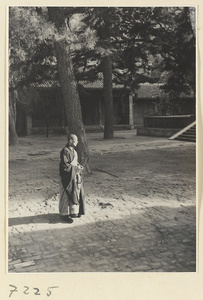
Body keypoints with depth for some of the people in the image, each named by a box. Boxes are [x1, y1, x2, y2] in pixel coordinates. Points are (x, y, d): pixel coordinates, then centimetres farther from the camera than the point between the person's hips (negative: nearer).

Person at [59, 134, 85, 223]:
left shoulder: (73, 150, 11)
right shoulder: (65, 151, -18)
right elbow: (64, 165, -21)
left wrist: (79, 166, 3)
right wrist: (76, 167, -16)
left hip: (75, 176, 9)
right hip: (68, 177, -9)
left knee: (76, 193, 13)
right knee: (67, 195, -1)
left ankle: (74, 212, 26)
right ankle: (65, 214, 10)